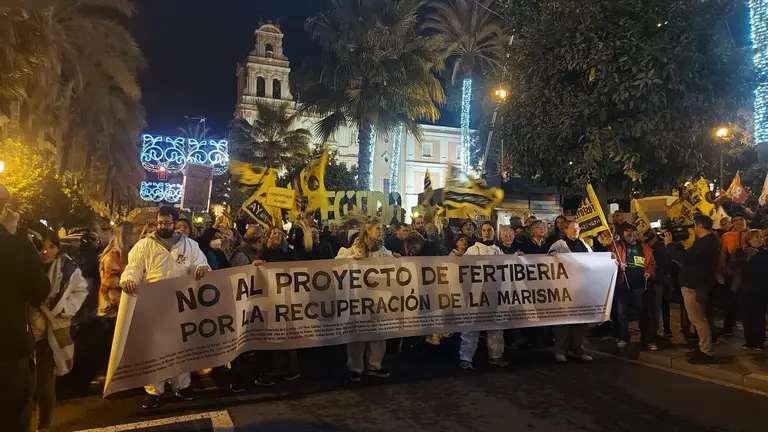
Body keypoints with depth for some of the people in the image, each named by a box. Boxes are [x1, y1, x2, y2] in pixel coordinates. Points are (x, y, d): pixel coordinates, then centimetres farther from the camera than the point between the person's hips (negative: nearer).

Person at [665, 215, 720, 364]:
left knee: (697, 319, -4)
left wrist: (669, 244, -15)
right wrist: (675, 244, 6)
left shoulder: (706, 243, -21)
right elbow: (689, 256, 13)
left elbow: (685, 258, -27)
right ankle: (703, 348, 27)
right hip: (696, 284, 11)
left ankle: (706, 352, 3)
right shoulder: (708, 241, 15)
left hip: (694, 286, -11)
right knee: (699, 318, 18)